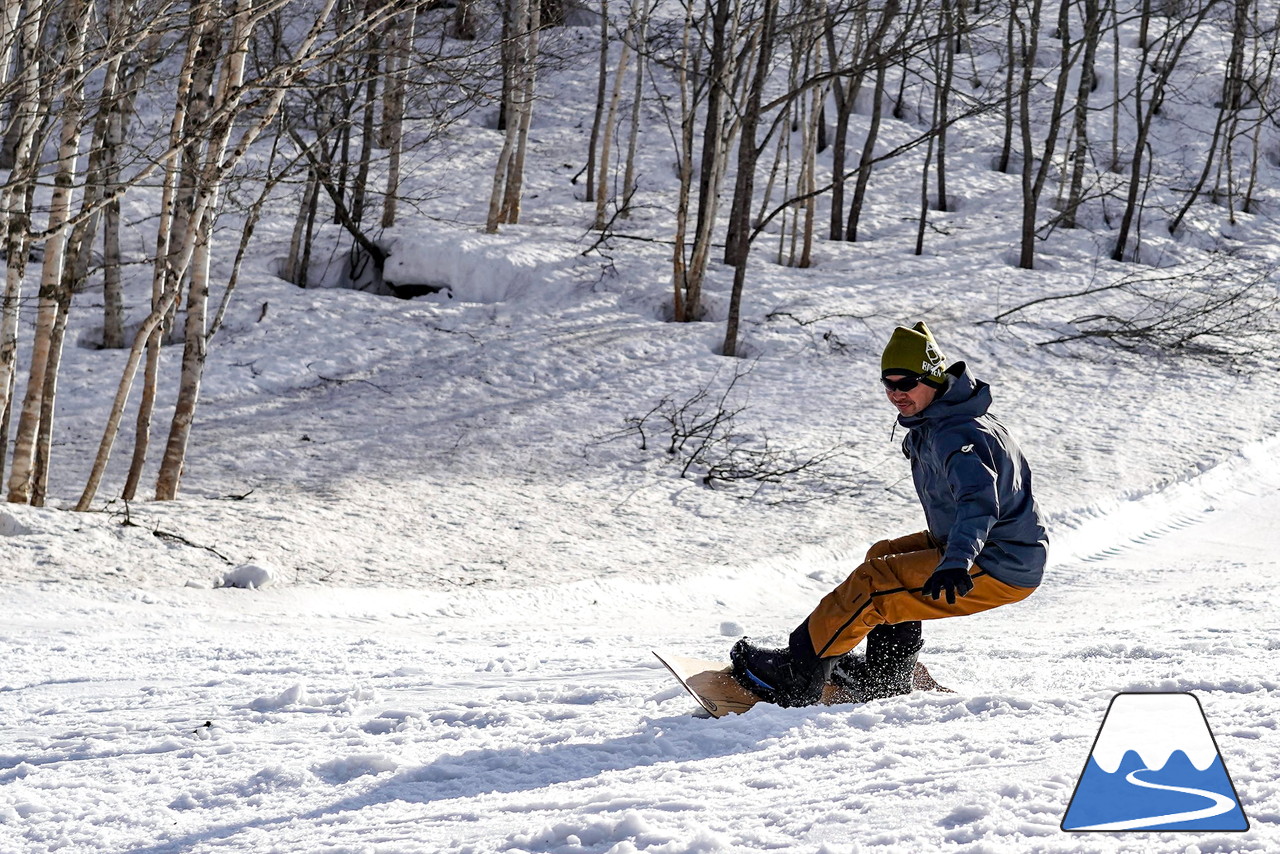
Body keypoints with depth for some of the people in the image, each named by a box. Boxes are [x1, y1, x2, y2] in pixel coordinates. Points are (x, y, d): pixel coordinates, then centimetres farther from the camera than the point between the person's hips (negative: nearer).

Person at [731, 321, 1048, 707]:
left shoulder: (957, 436, -24)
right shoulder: (933, 424, 10)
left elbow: (978, 501, -42)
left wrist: (956, 564, -57)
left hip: (998, 570, -11)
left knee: (872, 583, -13)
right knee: (884, 557, 25)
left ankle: (795, 678, -2)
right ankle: (885, 679, 31)